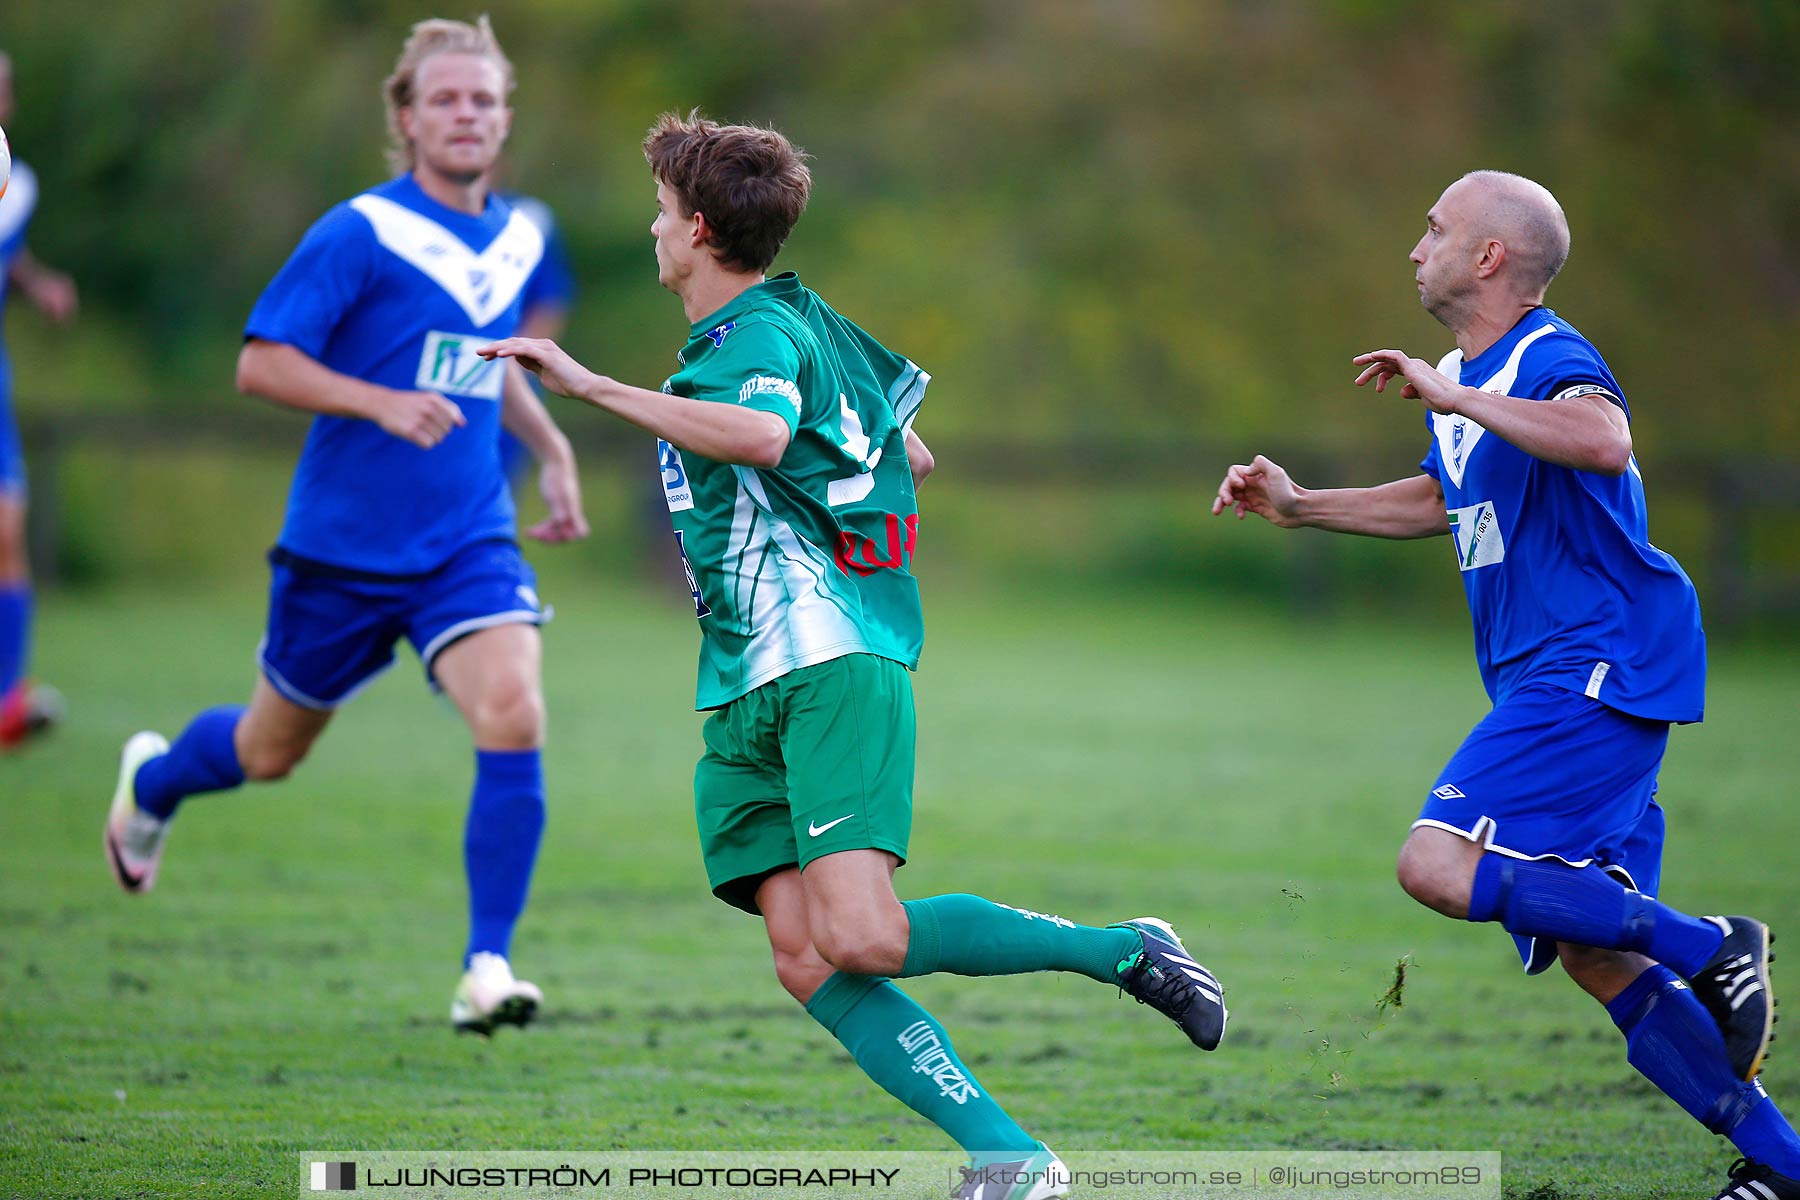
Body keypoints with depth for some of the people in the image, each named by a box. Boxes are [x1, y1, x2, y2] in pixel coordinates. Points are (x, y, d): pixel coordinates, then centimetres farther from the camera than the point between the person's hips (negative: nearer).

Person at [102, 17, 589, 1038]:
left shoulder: (519, 240, 7)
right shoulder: (359, 235, -13)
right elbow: (259, 363, -16)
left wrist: (550, 443, 14)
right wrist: (383, 403, -27)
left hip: (469, 546, 4)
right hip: (343, 545, -4)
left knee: (514, 717, -21)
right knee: (273, 749, 14)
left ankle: (489, 968, -16)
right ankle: (154, 781, 49)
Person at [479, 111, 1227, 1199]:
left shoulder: (757, 333, -8)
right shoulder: (798, 319, 22)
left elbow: (762, 432, -33)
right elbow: (911, 454, 32)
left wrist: (590, 385, -32)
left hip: (832, 666, -10)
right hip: (749, 699, 10)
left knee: (862, 939, -22)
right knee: (806, 966, -7)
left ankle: (1126, 950, -4)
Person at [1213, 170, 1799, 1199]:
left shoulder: (1551, 361, -13)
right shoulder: (1461, 380, 17)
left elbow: (1604, 440, -37)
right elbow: (1449, 499, 36)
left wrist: (1453, 395, -31)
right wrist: (1300, 507, 28)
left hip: (1598, 674, -10)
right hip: (1549, 684, 10)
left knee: (1439, 868, -21)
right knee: (1595, 956, 5)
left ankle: (1712, 947, -14)